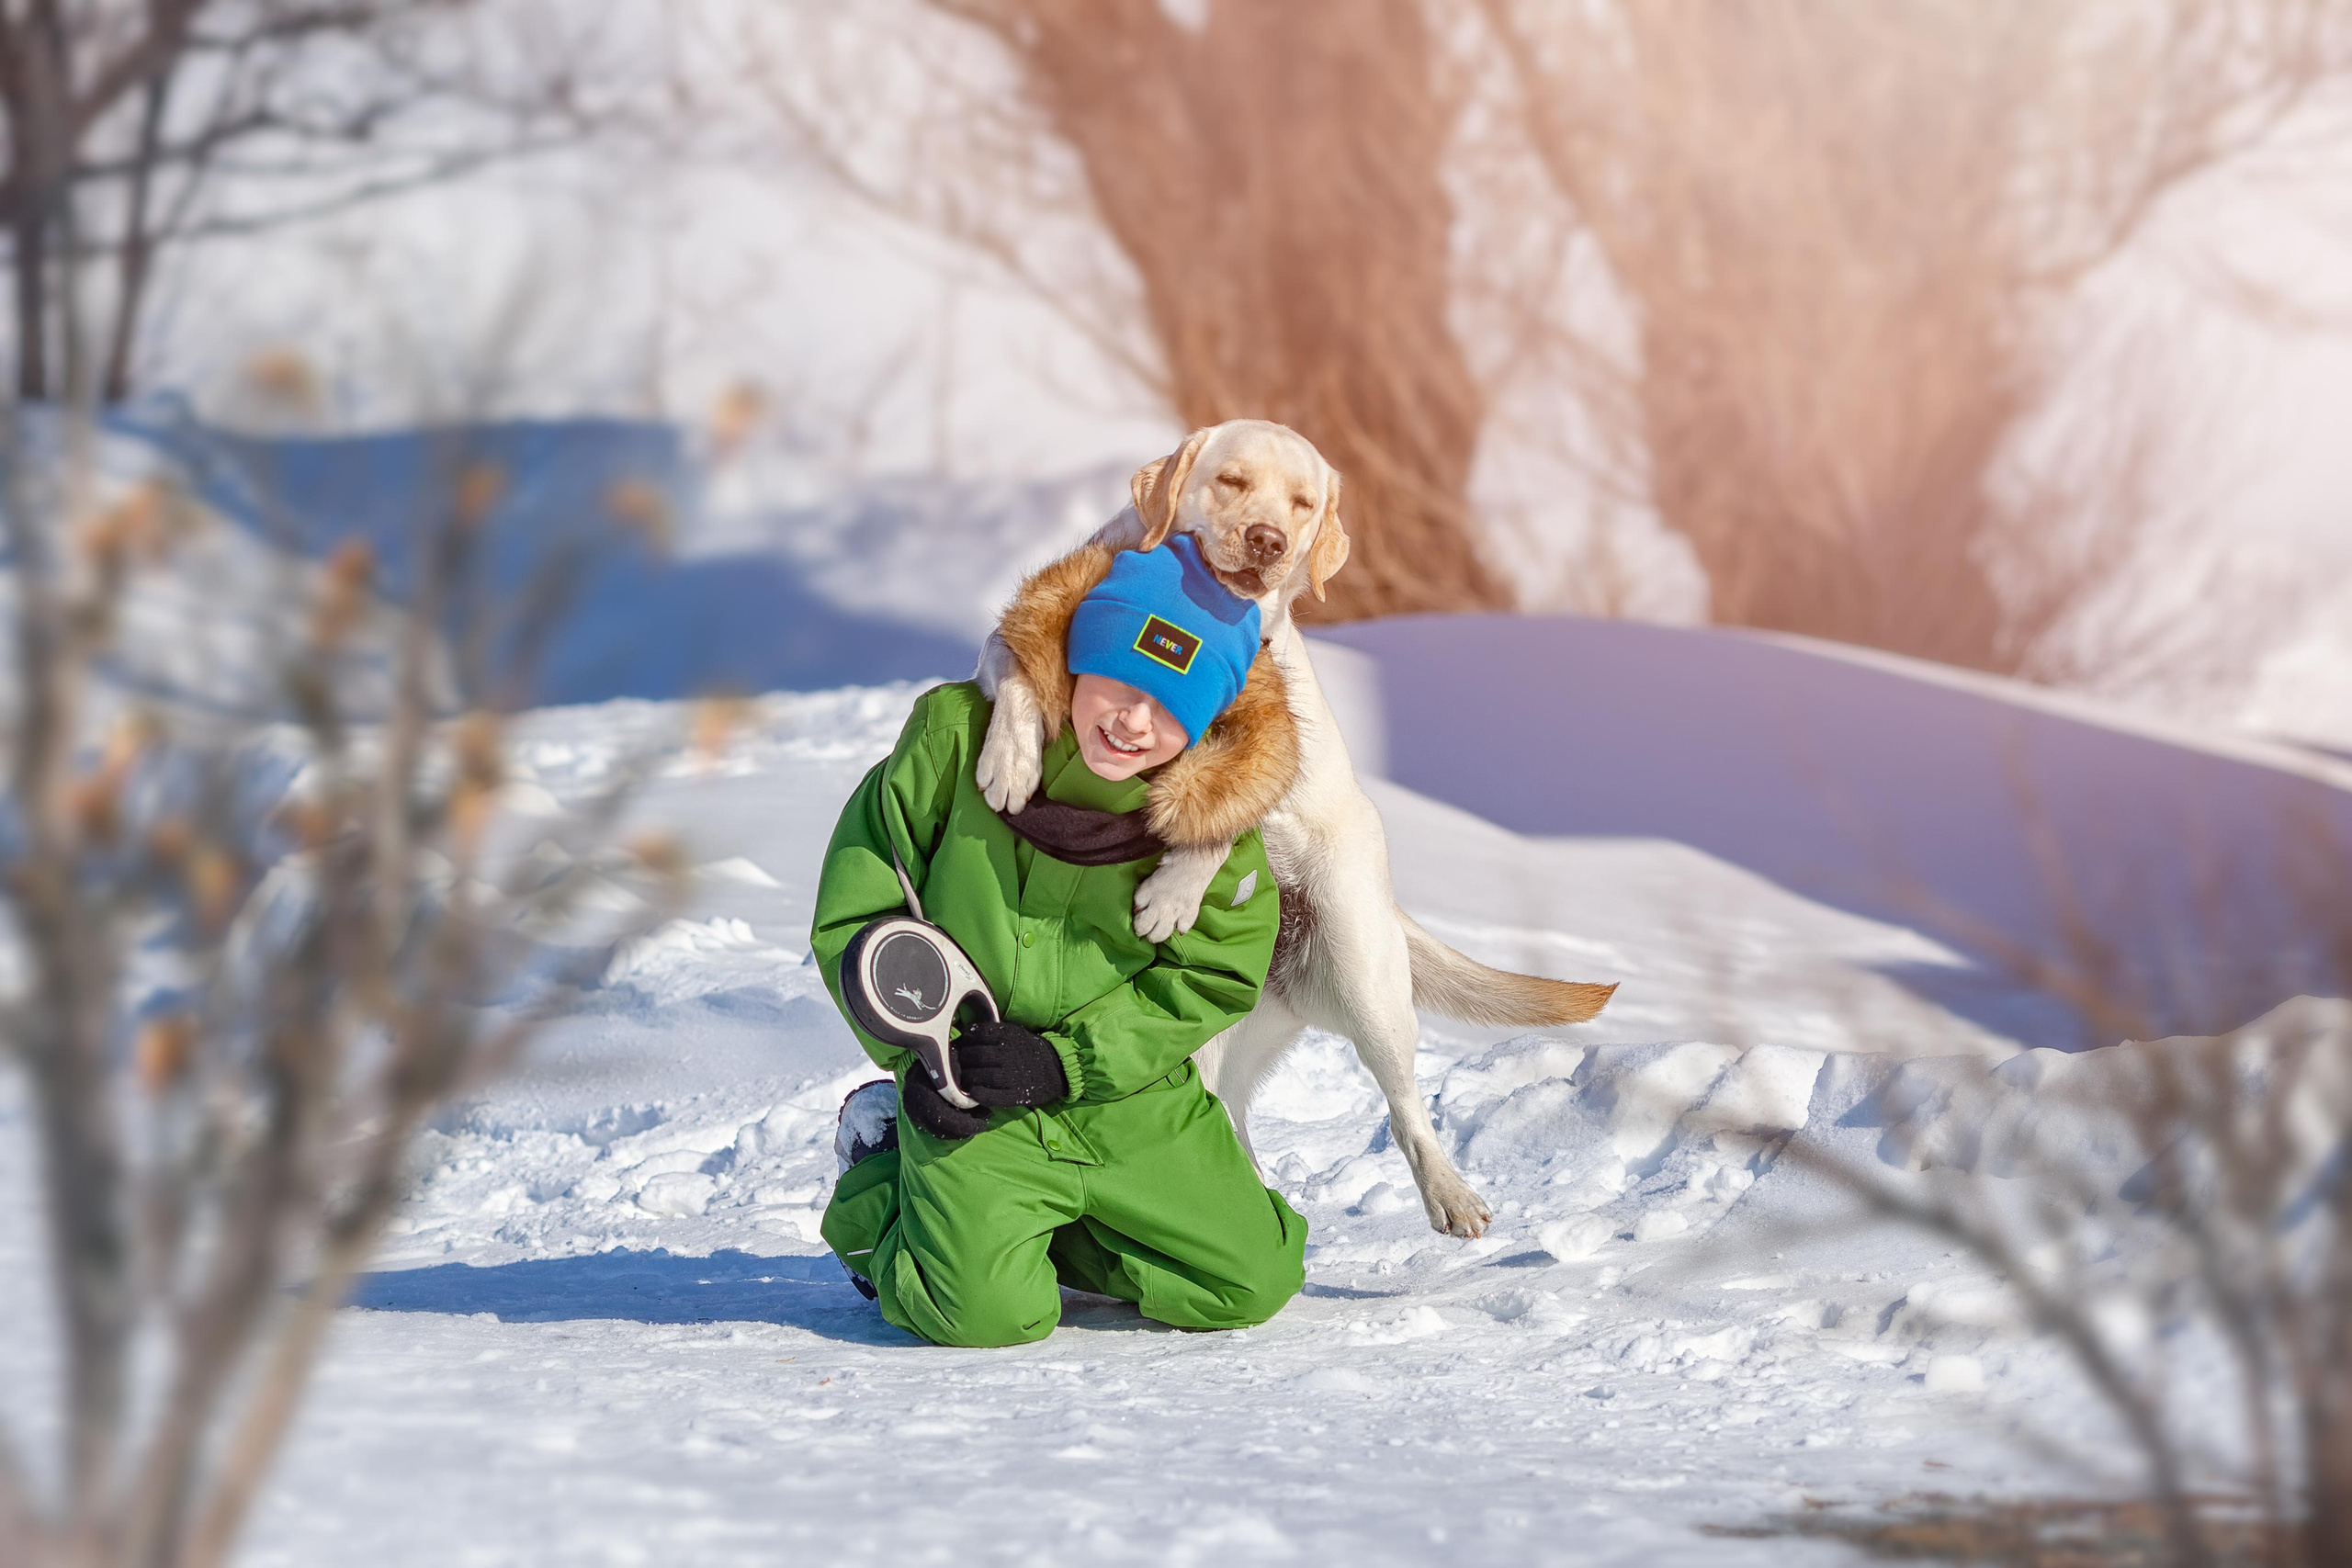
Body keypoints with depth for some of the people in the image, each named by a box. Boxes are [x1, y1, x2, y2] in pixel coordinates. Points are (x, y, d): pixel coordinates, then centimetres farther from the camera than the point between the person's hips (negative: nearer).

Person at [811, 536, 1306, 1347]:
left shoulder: (1213, 806, -8)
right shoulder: (960, 735, -12)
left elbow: (1212, 977, -4)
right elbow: (857, 903, -4)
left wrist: (1065, 1059, -17)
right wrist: (913, 1051, -12)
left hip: (1134, 1103, 3)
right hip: (969, 1100, -3)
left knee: (1256, 1282, -3)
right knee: (990, 1314, -21)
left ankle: (1046, 1227, 21)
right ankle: (878, 1183, 14)